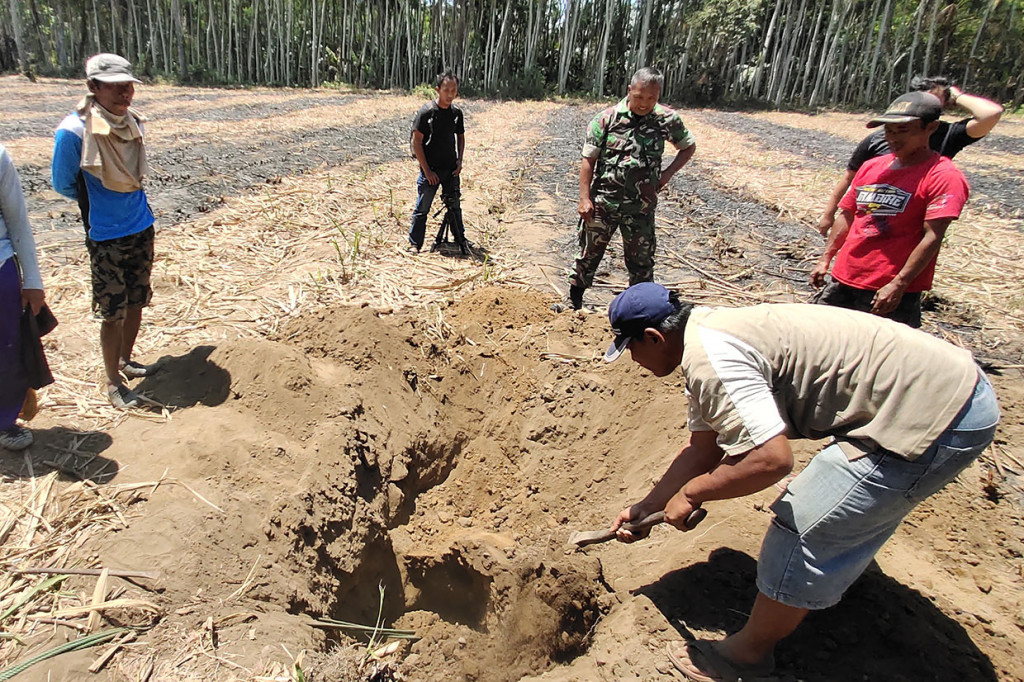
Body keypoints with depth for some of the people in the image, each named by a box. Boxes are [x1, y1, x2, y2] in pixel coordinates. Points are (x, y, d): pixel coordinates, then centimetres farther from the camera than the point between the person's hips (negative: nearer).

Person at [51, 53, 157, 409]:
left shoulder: (133, 122, 0)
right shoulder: (74, 130, -18)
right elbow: (62, 183, -4)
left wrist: (118, 197, 11)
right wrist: (97, 199, 7)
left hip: (141, 229, 6)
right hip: (106, 236, -5)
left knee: (136, 302, 16)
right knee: (113, 312, 2)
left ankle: (125, 361, 36)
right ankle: (113, 383, 17)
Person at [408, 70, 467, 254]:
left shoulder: (457, 113, 3)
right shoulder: (426, 112, -11)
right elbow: (417, 142, -11)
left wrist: (460, 162, 4)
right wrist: (427, 171, -13)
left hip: (451, 169, 4)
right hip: (430, 170, -4)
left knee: (454, 206, 13)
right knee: (422, 208, 2)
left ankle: (461, 241, 27)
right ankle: (414, 244, 14)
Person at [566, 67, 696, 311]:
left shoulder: (667, 119, -1)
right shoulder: (607, 118, -7)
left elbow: (688, 146, 15)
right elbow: (588, 160, -5)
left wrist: (668, 173, 0)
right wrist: (585, 198, -11)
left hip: (641, 208, 1)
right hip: (603, 203, -1)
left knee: (641, 262, 11)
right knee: (589, 253, 11)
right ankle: (573, 300, 30)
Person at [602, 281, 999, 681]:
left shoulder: (709, 356, -23)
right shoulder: (709, 338, 11)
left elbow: (771, 459, -29)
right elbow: (703, 451, 17)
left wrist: (690, 494, -13)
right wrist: (645, 509, 20)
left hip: (937, 414, -10)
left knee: (803, 531, -3)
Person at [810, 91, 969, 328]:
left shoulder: (944, 177, -8)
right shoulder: (871, 167, 12)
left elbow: (932, 237, -15)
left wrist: (898, 285, -21)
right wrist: (825, 259, 12)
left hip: (891, 291, -6)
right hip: (843, 279, 7)